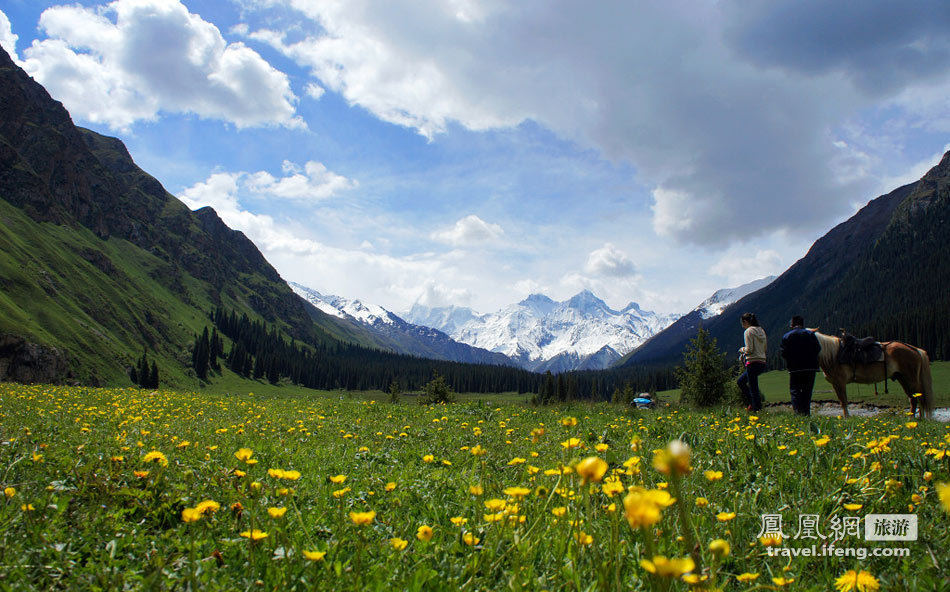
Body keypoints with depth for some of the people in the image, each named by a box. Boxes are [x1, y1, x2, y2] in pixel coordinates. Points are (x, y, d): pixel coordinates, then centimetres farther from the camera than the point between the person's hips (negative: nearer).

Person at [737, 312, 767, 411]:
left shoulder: (748, 331, -10)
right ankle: (752, 403, 18)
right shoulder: (761, 331, 15)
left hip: (753, 363, -9)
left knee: (753, 388, -4)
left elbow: (749, 349, -18)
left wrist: (742, 349, 3)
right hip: (762, 363, 9)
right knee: (740, 381, 22)